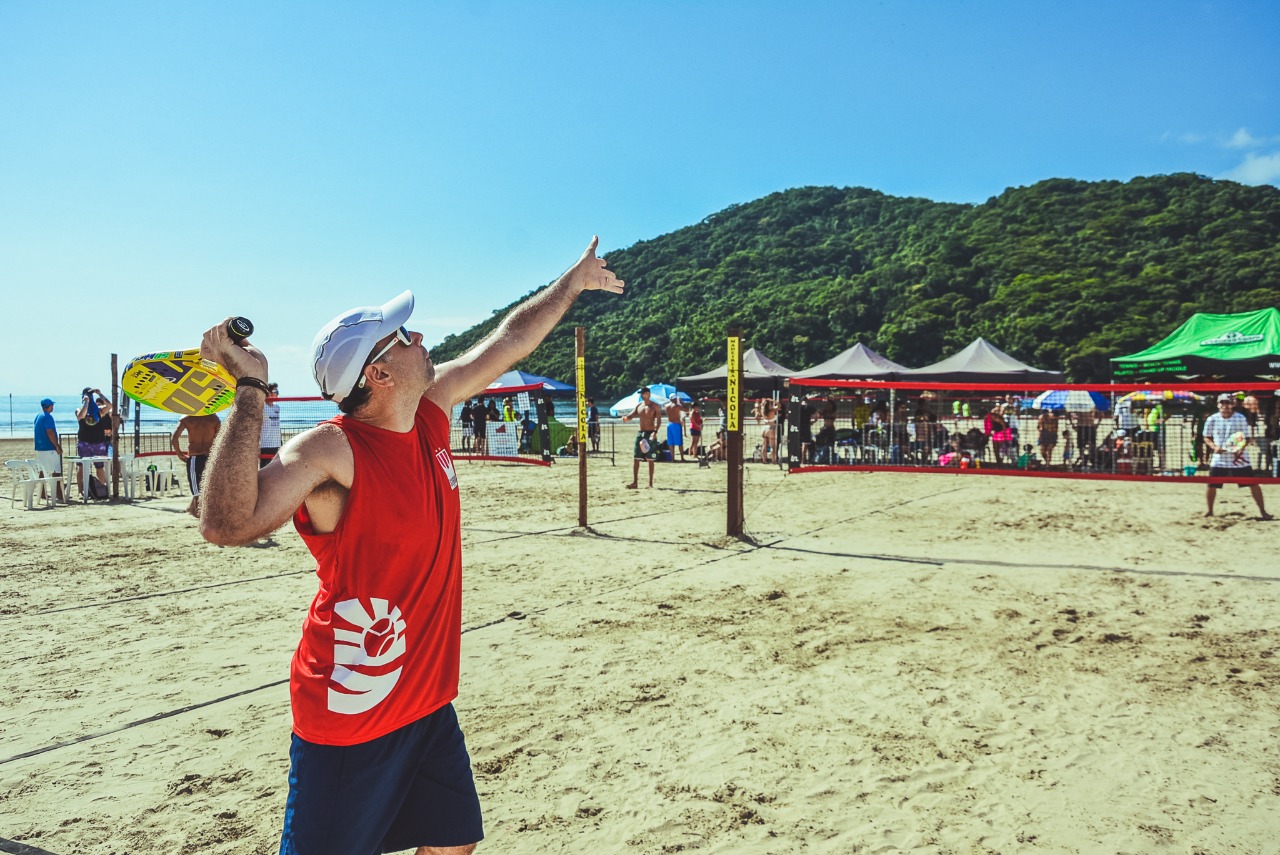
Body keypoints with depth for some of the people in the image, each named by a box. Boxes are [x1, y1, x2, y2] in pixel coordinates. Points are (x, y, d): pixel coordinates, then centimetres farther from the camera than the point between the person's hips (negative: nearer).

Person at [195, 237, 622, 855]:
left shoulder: (432, 411, -1)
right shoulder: (329, 450, -21)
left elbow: (509, 342, 11)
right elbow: (227, 525, -36)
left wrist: (574, 281, 22)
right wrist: (250, 393, -34)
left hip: (429, 704, 7)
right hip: (348, 719, -7)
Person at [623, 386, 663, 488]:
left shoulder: (655, 407, -5)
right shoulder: (638, 406, 11)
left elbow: (658, 420, -13)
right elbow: (631, 416, 8)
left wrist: (655, 432, -28)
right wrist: (625, 418, -17)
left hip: (650, 434, -5)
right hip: (640, 433, 5)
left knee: (650, 460, 1)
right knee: (635, 458, -1)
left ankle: (650, 483, 7)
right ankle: (635, 482, 2)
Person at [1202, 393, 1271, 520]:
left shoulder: (1241, 418, -4)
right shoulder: (1212, 419, -2)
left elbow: (1246, 438, 0)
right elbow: (1207, 438, 7)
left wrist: (1241, 448, -19)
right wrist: (1214, 447, -13)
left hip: (1238, 458, -1)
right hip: (1219, 459, 1)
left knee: (1253, 484, -2)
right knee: (1211, 485, 1)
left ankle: (1262, 511, 10)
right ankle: (1209, 510, 20)